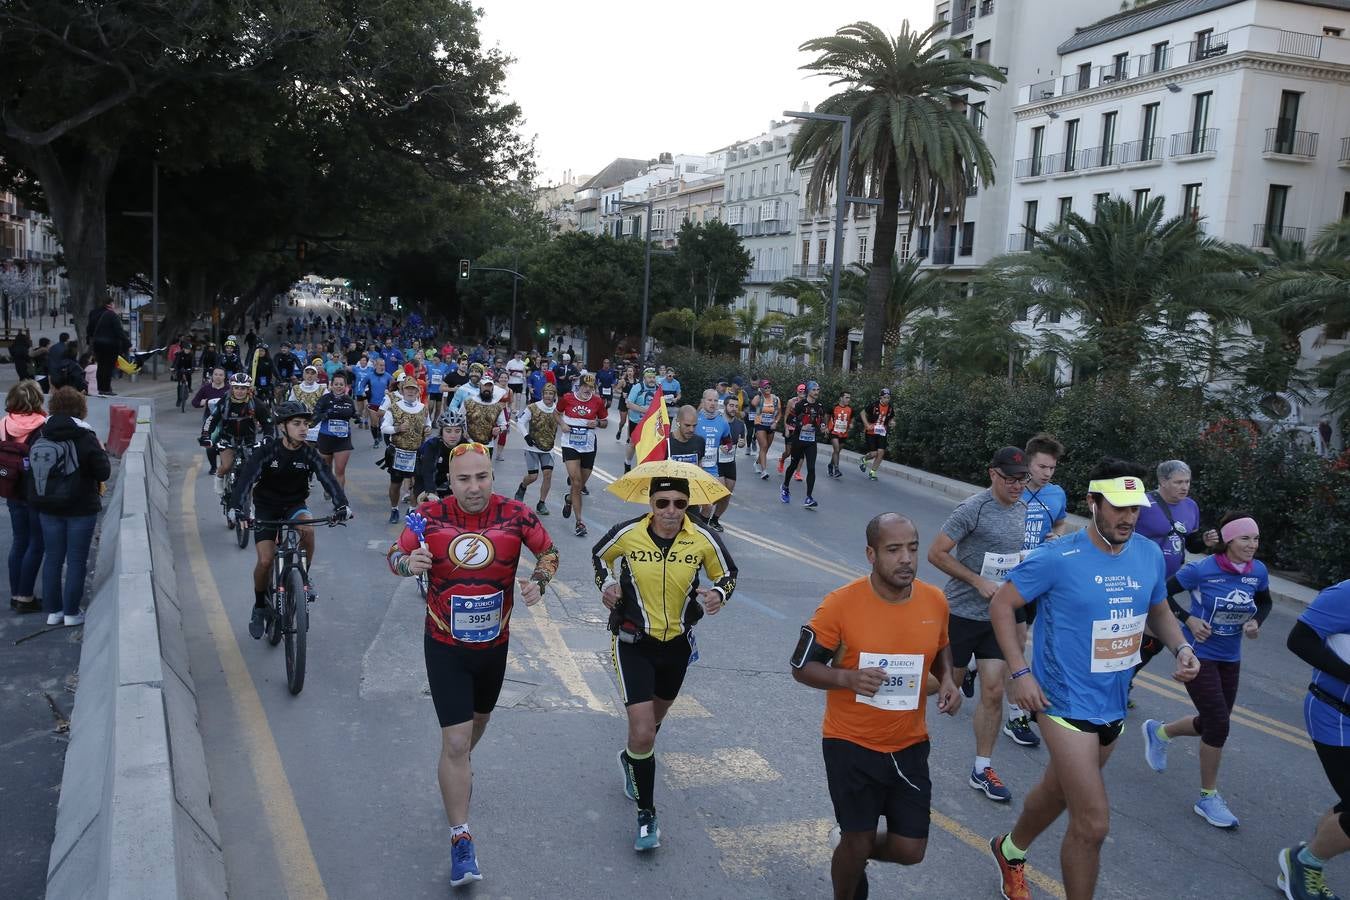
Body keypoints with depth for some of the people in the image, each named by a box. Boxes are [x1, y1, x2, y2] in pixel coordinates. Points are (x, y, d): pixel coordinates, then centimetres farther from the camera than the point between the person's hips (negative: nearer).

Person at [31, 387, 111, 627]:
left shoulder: (39, 436, -1)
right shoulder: (85, 437, -14)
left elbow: (29, 471, 2)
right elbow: (104, 472, -12)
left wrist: (34, 499, 13)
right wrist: (101, 451, 3)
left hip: (47, 508, 4)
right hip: (81, 507, -4)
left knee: (52, 557, 13)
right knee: (77, 560, 5)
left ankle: (53, 611, 18)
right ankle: (71, 612, 9)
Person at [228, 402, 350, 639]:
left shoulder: (309, 454, -13)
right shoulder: (268, 451, -19)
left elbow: (328, 479, -24)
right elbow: (246, 479, -29)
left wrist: (341, 505, -43)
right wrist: (236, 508, -45)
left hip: (294, 505, 1)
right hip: (266, 508, -1)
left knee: (308, 530, -32)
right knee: (265, 560, -13)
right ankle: (259, 607, 14)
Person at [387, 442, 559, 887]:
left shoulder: (515, 515, -15)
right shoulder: (430, 516, -17)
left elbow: (549, 551, -1)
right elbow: (396, 555, -5)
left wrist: (538, 581, -21)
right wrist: (408, 563, -28)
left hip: (494, 643, 3)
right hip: (445, 647, -3)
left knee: (479, 718, 29)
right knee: (455, 742, -6)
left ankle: (460, 764, 62)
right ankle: (461, 839, 7)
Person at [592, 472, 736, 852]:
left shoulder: (703, 539, -15)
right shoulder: (628, 533, -17)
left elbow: (728, 574, 2)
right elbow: (599, 555, 6)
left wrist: (719, 594, -19)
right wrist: (606, 585, -12)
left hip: (677, 642, 3)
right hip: (633, 641, -3)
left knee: (656, 715, 27)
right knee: (643, 733, -12)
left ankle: (631, 759, 60)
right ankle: (647, 814, 7)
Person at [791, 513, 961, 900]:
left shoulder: (935, 601, -6)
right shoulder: (841, 603, -19)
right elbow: (802, 667, -11)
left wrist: (947, 680, -6)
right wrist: (848, 677, -29)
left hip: (909, 745, 4)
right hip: (851, 744, -4)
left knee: (910, 850, 9)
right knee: (858, 843, 8)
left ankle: (850, 846, 40)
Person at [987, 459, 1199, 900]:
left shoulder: (1150, 554, -1)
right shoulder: (1059, 558, -19)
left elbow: (1158, 612, 16)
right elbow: (1001, 604, -11)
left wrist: (1182, 647, -4)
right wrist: (1020, 672, -17)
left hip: (1114, 705, 7)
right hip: (1067, 703, -7)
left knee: (1059, 792, 26)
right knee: (1093, 823, -9)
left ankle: (1011, 851, 53)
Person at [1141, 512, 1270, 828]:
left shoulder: (1258, 571, -5)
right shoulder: (1202, 570, -20)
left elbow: (1265, 603, 14)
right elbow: (1163, 594, -9)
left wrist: (1256, 622, -6)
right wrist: (1188, 619, -21)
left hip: (1230, 659, 6)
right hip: (1198, 655, -6)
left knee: (1211, 724, 14)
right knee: (1219, 724, -11)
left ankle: (1159, 732, 44)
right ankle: (1208, 798, 5)